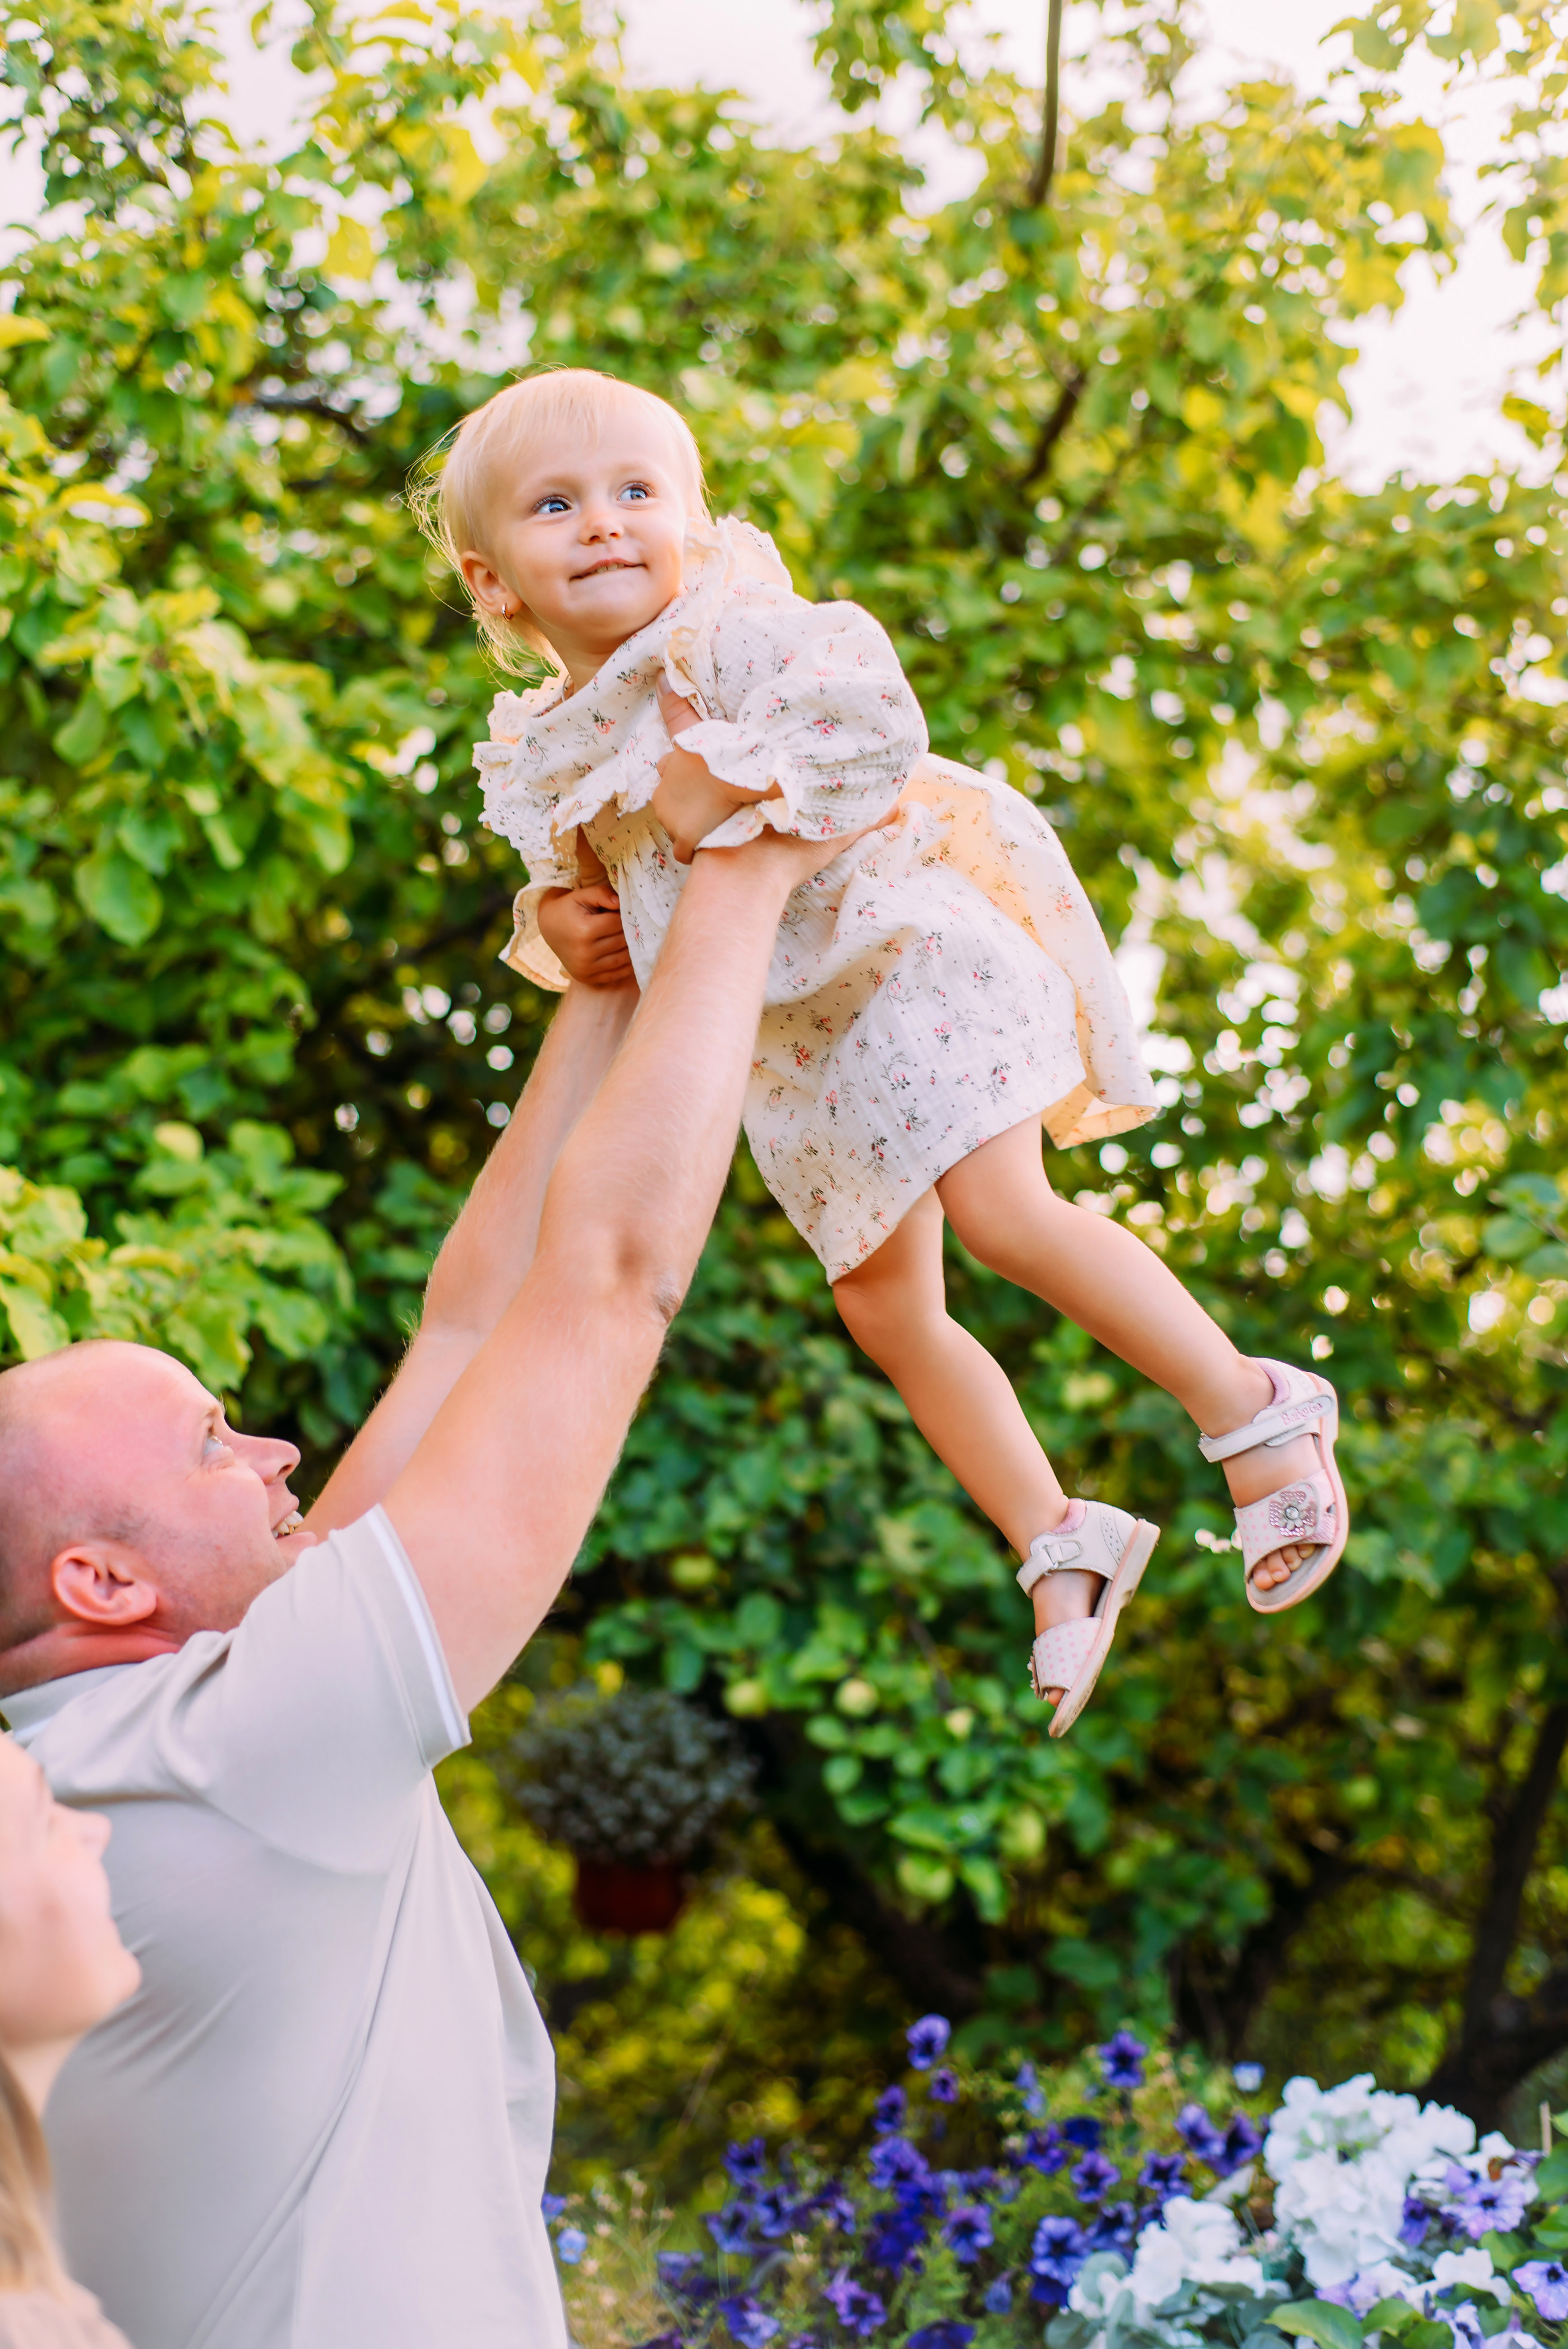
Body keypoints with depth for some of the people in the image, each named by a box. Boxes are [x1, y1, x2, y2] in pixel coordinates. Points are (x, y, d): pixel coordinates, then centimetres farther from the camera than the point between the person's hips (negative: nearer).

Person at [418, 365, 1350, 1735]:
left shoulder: (732, 631, -16)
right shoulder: (541, 750, 5)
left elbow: (873, 717, -30)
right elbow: (574, 875, 20)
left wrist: (731, 780, -29)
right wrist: (555, 920, -1)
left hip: (902, 945, -8)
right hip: (792, 1036, 8)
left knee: (1002, 1212, -24)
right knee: (886, 1309, 10)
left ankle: (1255, 1411, -8)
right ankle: (1061, 1547, 23)